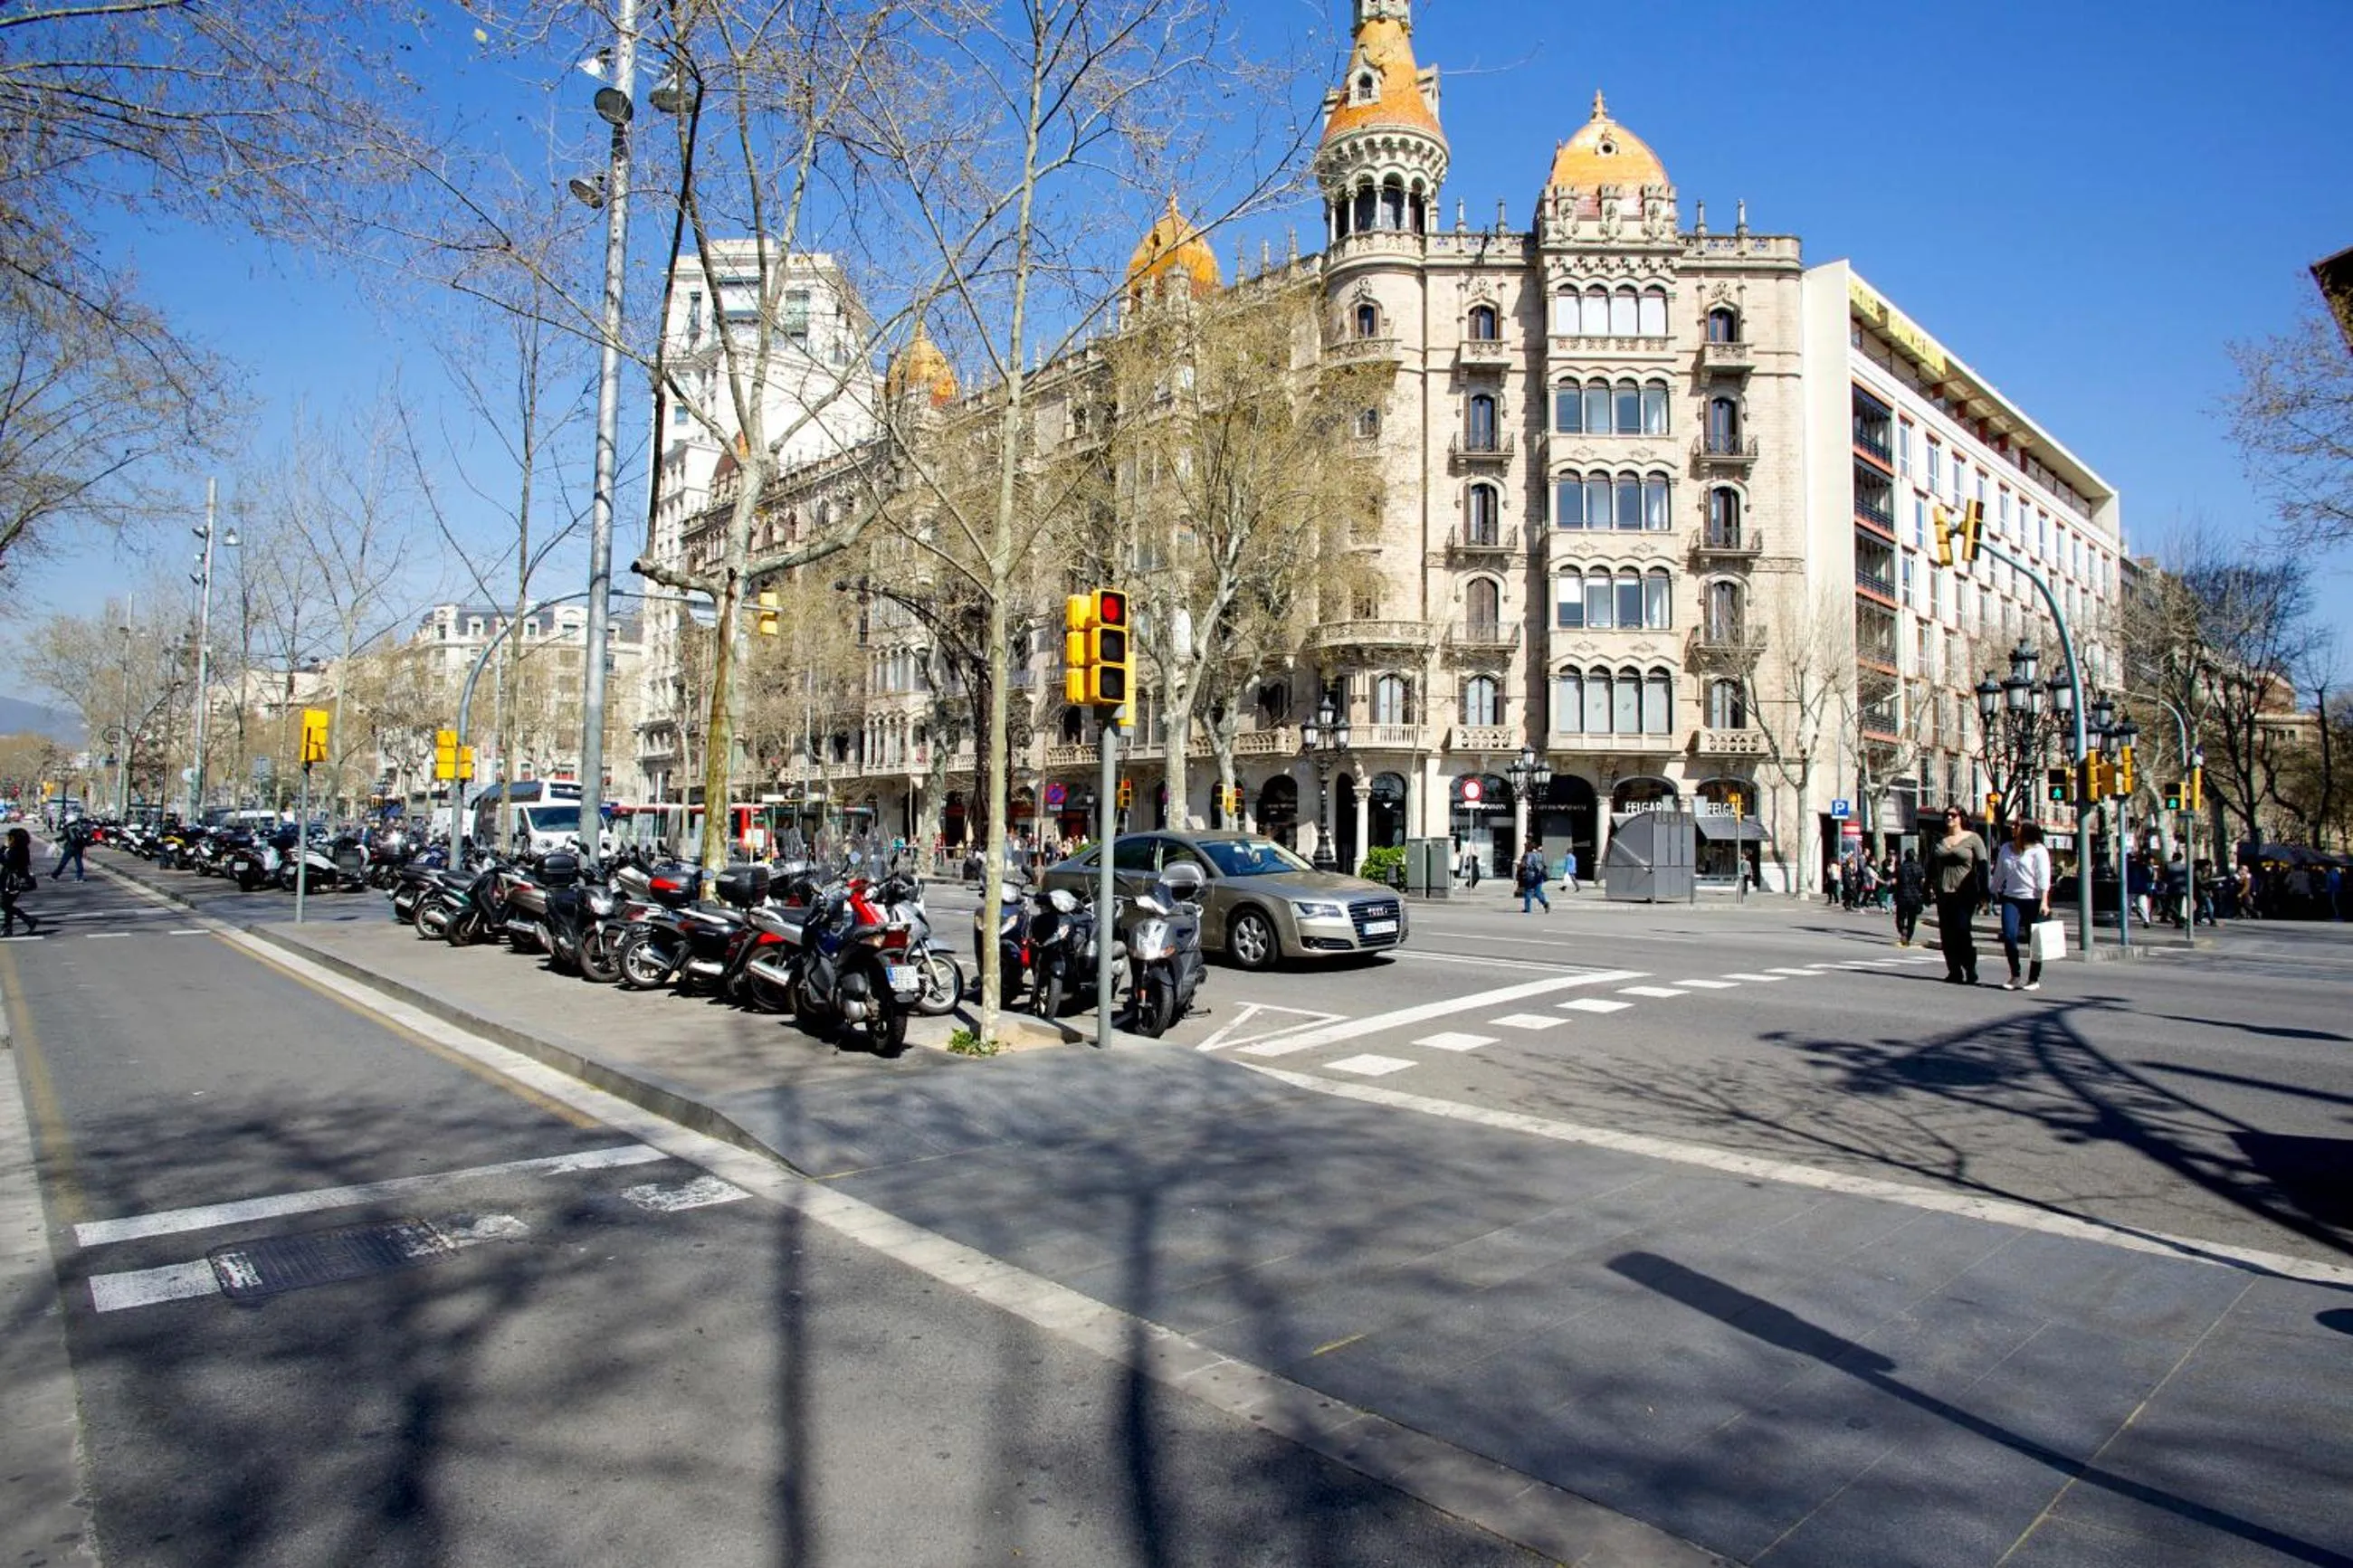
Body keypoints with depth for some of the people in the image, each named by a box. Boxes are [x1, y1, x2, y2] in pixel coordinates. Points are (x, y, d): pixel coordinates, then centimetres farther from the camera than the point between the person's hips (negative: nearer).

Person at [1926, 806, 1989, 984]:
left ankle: (1970, 971, -3)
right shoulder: (1939, 841, 14)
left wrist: (1983, 890, -11)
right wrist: (1930, 885, 8)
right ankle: (1954, 971, 9)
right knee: (1946, 933, 3)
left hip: (1965, 893, -5)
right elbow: (1931, 866, 19)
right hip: (1944, 893, 5)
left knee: (1962, 929, -13)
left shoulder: (1973, 839, 2)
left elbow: (1982, 865, -3)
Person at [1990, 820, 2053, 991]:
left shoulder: (2038, 850, -4)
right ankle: (2014, 975, 5)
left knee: (2034, 941, 4)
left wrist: (2044, 902, -17)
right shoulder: (2005, 849, 13)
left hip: (2033, 900, -4)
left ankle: (2034, 979, 14)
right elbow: (1999, 874, 23)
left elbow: (2043, 878, -10)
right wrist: (1993, 894, 24)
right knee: (2009, 936, -9)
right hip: (2011, 899, 4)